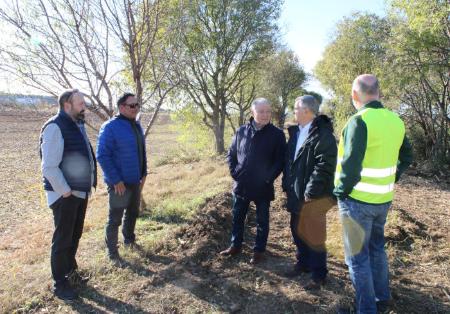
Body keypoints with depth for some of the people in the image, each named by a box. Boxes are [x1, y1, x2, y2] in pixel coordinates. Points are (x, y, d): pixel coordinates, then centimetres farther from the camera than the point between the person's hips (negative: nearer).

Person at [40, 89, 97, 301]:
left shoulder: (77, 125, 11)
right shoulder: (55, 127, -17)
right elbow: (49, 168, -22)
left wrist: (86, 187, 13)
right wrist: (66, 192, -18)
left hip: (81, 192, 8)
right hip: (65, 195, -8)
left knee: (75, 236, 19)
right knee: (62, 239, 4)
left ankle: (70, 271, 36)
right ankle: (60, 283, 20)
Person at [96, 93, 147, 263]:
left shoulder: (136, 125, 8)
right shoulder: (110, 127, -16)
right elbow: (102, 156, -19)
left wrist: (144, 173, 11)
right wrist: (115, 180, -20)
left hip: (135, 181, 8)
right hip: (120, 183, -7)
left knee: (133, 212, 21)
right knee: (115, 218, 5)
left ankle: (129, 239, 42)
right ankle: (112, 250, 21)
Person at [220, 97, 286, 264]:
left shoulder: (277, 134, -8)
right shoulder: (241, 131, 1)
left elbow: (280, 160, -8)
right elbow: (231, 154, 9)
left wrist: (268, 178, -14)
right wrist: (234, 173, -1)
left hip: (263, 187, -3)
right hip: (241, 185, 4)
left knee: (262, 221, 11)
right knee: (237, 217, 16)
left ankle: (259, 250, 27)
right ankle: (235, 245, 35)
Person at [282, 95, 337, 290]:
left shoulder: (323, 135, -17)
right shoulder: (295, 132, 10)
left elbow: (325, 166, -23)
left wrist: (310, 192, -22)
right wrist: (287, 185, 10)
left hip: (313, 196, -8)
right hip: (296, 193, 8)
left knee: (313, 236, 4)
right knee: (297, 230, 19)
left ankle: (318, 275, 23)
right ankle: (303, 263, 40)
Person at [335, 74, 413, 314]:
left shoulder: (359, 121, -20)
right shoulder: (395, 120, 3)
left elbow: (350, 164, -24)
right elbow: (406, 157, 14)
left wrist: (340, 192, -10)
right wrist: (390, 180, 18)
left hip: (358, 200, -7)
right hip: (383, 199, 8)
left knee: (357, 256, 7)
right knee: (377, 248, 24)